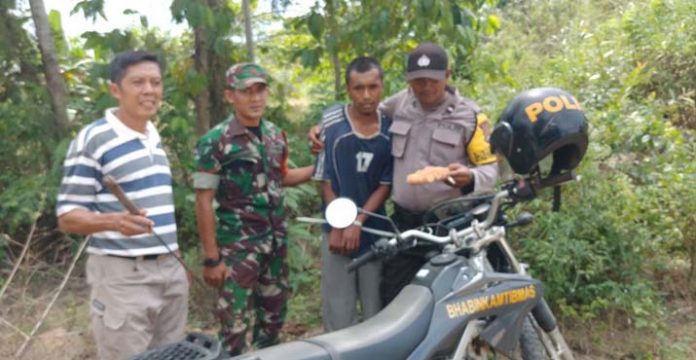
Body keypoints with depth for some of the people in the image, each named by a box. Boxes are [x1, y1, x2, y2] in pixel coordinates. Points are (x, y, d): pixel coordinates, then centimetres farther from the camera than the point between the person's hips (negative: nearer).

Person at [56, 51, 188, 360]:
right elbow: (67, 216, -12)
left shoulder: (155, 138, 12)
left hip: (169, 270, 7)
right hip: (123, 275, -7)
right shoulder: (92, 140, -11)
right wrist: (114, 221, -32)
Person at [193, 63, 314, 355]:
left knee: (273, 314, 17)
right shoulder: (215, 141, -12)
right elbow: (203, 201, -12)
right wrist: (211, 258, -13)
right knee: (235, 323, 0)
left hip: (276, 240, 6)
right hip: (238, 244, -6)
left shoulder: (276, 135, 5)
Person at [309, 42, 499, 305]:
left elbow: (490, 167, -3)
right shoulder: (399, 103, 6)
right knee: (392, 300, 11)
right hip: (403, 222, 4)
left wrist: (469, 178, -26)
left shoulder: (470, 115, -4)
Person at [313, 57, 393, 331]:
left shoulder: (392, 127, -2)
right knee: (338, 313, 4)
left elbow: (386, 185, -1)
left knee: (377, 313, 8)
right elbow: (325, 178, -2)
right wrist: (338, 226, -6)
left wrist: (358, 223, -10)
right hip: (338, 229, -1)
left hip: (376, 231, 1)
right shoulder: (332, 121, -5)